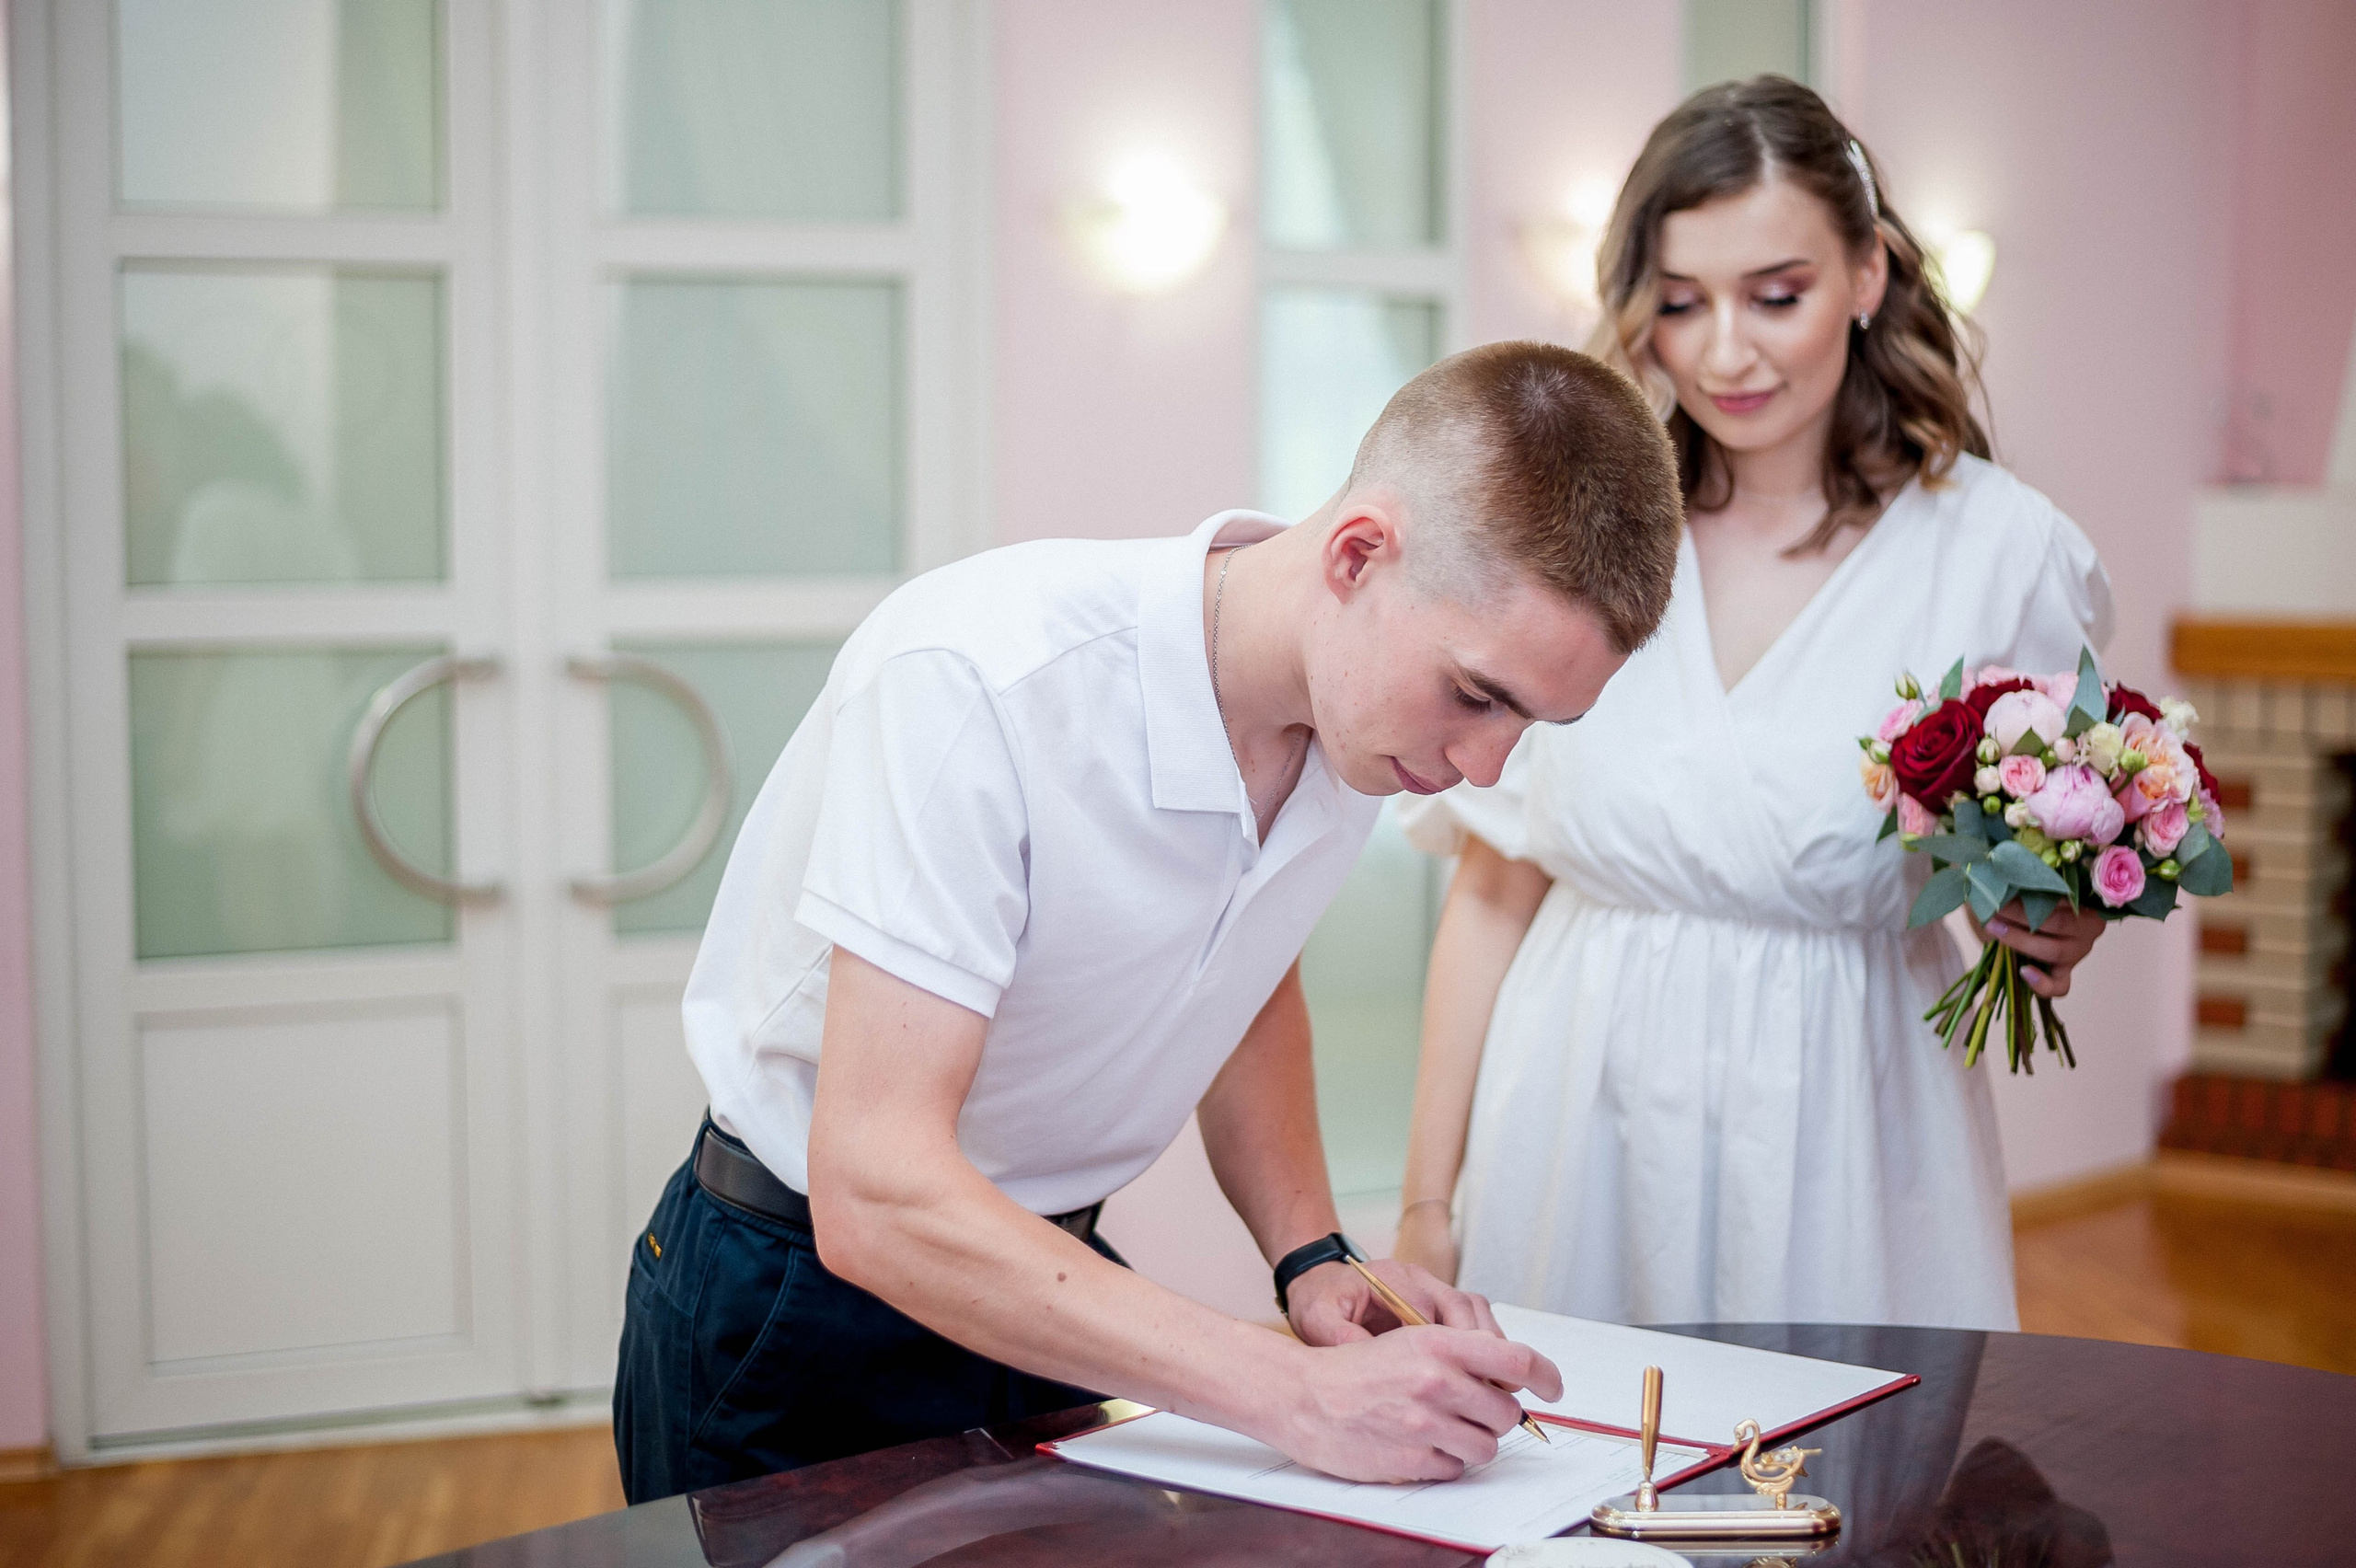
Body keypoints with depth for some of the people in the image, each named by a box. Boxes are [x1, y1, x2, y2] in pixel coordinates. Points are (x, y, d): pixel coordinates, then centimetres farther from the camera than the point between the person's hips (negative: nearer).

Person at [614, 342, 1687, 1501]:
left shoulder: (1369, 705, -11)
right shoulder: (982, 679, -32)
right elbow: (873, 1196, -37)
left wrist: (1311, 1256, -6)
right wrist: (1298, 1395, -39)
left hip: (1043, 1271, 6)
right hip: (800, 1305, -5)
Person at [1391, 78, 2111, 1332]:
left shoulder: (1998, 548, -4)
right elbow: (1493, 886, 2)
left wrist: (2051, 937, -16)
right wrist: (1427, 1201, 2)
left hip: (1842, 1136, -1)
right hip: (1579, 1124, 1)